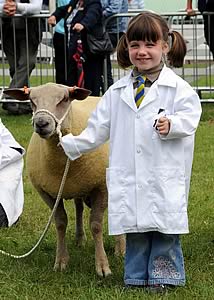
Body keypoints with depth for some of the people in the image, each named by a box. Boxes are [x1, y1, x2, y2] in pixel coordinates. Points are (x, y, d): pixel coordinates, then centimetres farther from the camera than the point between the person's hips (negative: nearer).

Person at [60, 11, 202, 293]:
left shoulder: (177, 88, -3)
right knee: (134, 230, 9)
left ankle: (163, 276, 13)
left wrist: (172, 125, -29)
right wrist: (71, 145, 17)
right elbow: (97, 128, 17)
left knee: (164, 228, 2)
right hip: (127, 177, 4)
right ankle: (136, 277, 19)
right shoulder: (117, 92, 11)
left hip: (165, 176, -4)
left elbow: (190, 116, -11)